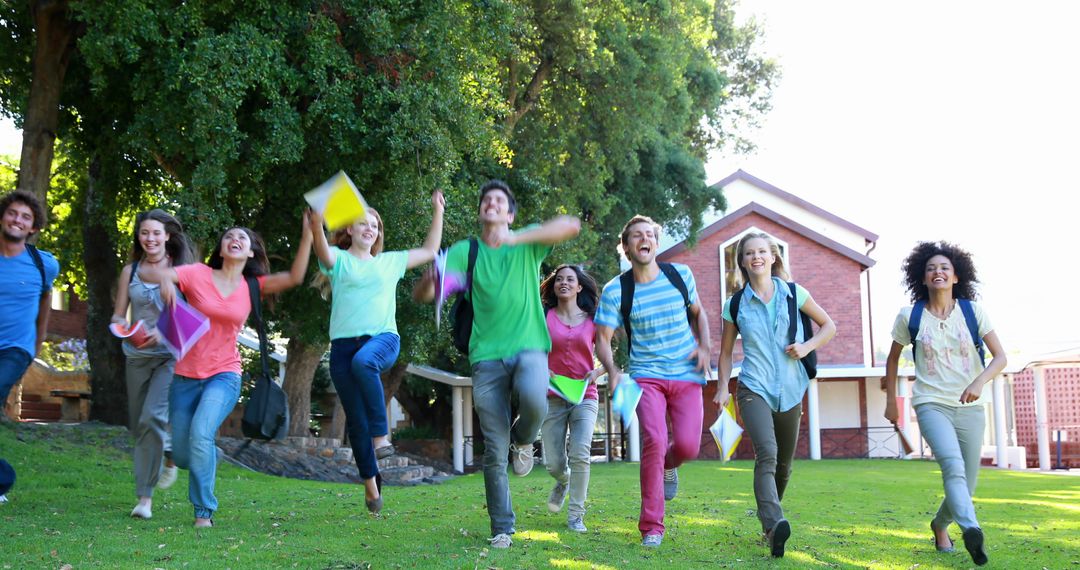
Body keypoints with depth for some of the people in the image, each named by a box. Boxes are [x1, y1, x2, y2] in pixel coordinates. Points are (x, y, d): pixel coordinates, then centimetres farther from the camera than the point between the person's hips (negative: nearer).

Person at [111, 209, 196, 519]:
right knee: (138, 424, 11)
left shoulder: (182, 269, -2)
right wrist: (123, 328, -15)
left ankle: (145, 496, -9)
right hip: (138, 356, 5)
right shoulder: (130, 271, 7)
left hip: (171, 355, -4)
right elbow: (118, 314, 8)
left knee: (152, 416, -20)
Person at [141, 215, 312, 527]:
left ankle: (204, 512, -12)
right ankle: (208, 455, 43)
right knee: (183, 456, 5)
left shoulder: (252, 287, 2)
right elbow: (144, 272, -10)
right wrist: (164, 278, -34)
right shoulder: (198, 275, -3)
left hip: (224, 375, -1)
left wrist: (308, 234, -21)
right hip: (186, 375, 1)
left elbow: (294, 277, -12)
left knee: (200, 434, -26)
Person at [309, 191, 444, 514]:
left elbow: (430, 251, 28)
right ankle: (370, 483, 15)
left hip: (383, 337, 0)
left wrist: (437, 212, 24)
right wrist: (316, 228, -35)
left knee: (363, 361, -38)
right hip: (344, 343, 0)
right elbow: (322, 251, -13)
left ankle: (381, 435, -30)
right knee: (355, 420, 0)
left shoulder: (390, 261, 21)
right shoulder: (338, 259, 11)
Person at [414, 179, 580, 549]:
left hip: (529, 347, -1)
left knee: (533, 401, -33)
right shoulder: (465, 251, 6)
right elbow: (421, 294, -1)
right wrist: (430, 281, -27)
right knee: (495, 450, -1)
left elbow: (572, 226, -13)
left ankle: (523, 440, 2)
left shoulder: (527, 241, 6)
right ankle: (502, 528, 15)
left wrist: (515, 239, -22)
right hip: (487, 356, 1)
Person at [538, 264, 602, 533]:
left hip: (584, 396, 0)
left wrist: (597, 372, -9)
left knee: (579, 454, -17)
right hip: (552, 397, 1)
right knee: (553, 463, 1)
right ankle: (563, 481, 39)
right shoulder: (544, 317, 2)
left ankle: (576, 516, -6)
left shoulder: (592, 320, 4)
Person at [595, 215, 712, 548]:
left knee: (688, 446, -11)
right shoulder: (615, 291, -4)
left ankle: (667, 465, 31)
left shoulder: (680, 275, 4)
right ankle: (652, 527, -8)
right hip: (646, 376, -2)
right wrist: (612, 371, -21)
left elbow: (698, 312, 19)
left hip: (687, 375, 2)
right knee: (654, 440, -21)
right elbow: (603, 338, -3)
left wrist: (705, 346, 2)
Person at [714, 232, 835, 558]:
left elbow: (828, 326, 12)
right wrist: (722, 388, 3)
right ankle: (774, 526, -40)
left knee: (784, 465, 10)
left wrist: (807, 347, -5)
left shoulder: (794, 294, 5)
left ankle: (768, 523, 33)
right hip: (754, 388, -2)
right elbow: (726, 351, 13)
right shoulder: (735, 304, 5)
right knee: (766, 454, -25)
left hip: (789, 390, 2)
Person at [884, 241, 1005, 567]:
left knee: (966, 485, 6)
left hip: (969, 407, 2)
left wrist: (979, 382, -21)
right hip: (931, 404, -2)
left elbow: (1000, 357, -3)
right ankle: (971, 531, -48)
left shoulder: (972, 311, 1)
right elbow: (892, 359, 14)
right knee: (953, 465, -29)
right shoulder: (910, 316, 0)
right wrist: (891, 401, 13)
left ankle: (940, 525, 36)